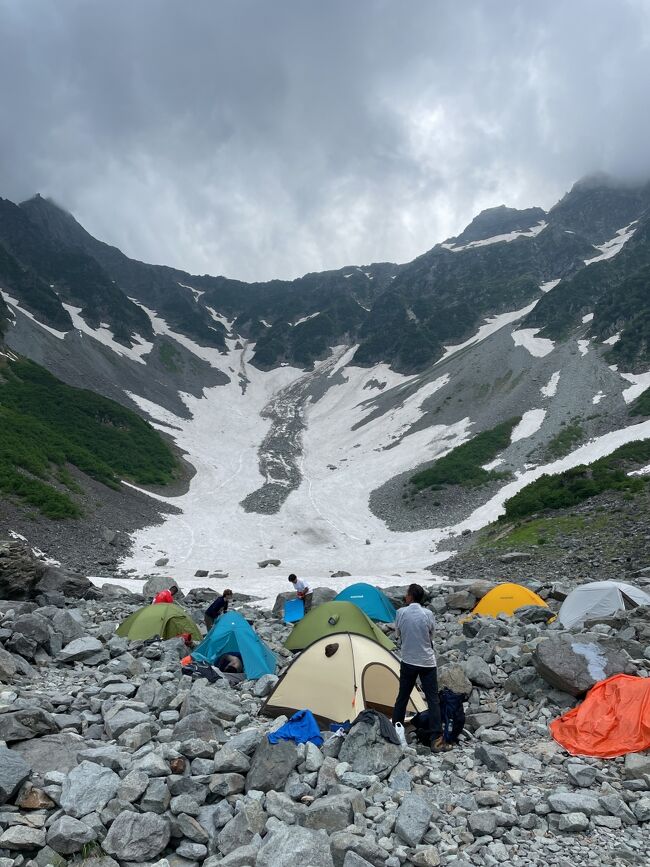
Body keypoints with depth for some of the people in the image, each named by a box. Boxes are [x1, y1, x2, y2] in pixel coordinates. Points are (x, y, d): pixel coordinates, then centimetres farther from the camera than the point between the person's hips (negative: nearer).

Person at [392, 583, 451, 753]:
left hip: (408, 662, 2)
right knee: (433, 700, 3)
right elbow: (431, 637, 3)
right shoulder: (428, 614, -12)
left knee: (402, 697, 15)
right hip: (427, 663, -1)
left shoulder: (401, 613, -11)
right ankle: (436, 740, -1)